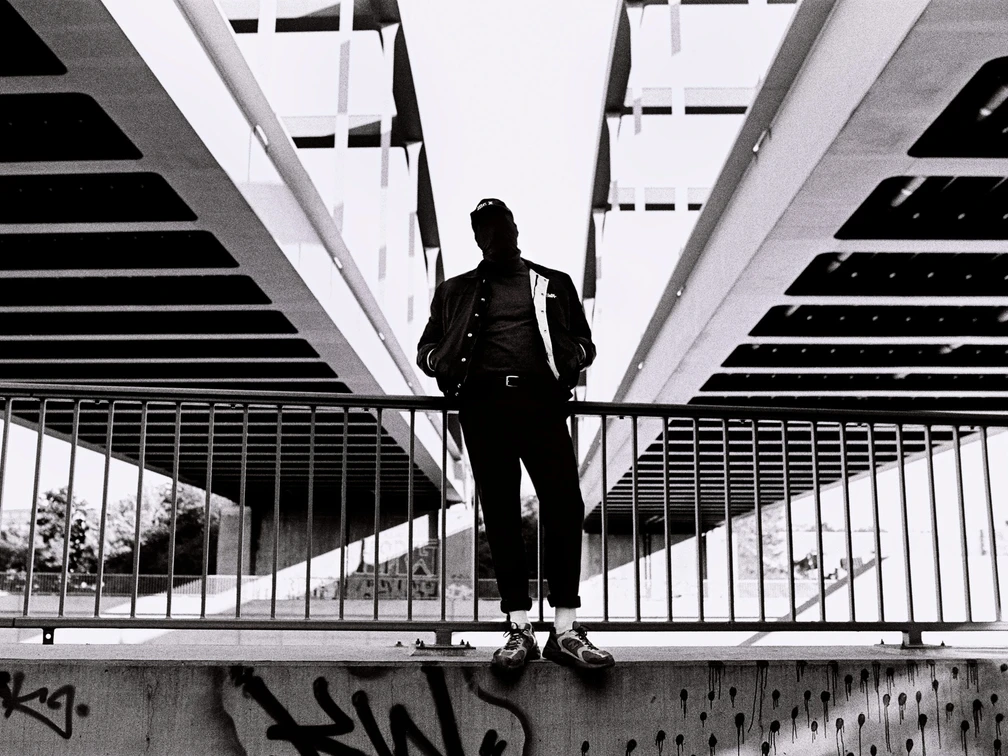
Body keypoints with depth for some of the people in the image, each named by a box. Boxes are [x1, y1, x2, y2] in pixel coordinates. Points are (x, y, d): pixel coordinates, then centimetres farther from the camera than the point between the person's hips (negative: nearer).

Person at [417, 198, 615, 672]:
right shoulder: (455, 292, 21)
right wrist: (443, 362, -3)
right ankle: (519, 629, 3)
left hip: (540, 401, 0)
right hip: (483, 404, 1)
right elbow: (426, 347, 20)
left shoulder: (554, 285, 21)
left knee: (564, 507, -12)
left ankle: (566, 629, -6)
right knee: (500, 515, -2)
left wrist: (572, 358, -3)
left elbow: (584, 341, 21)